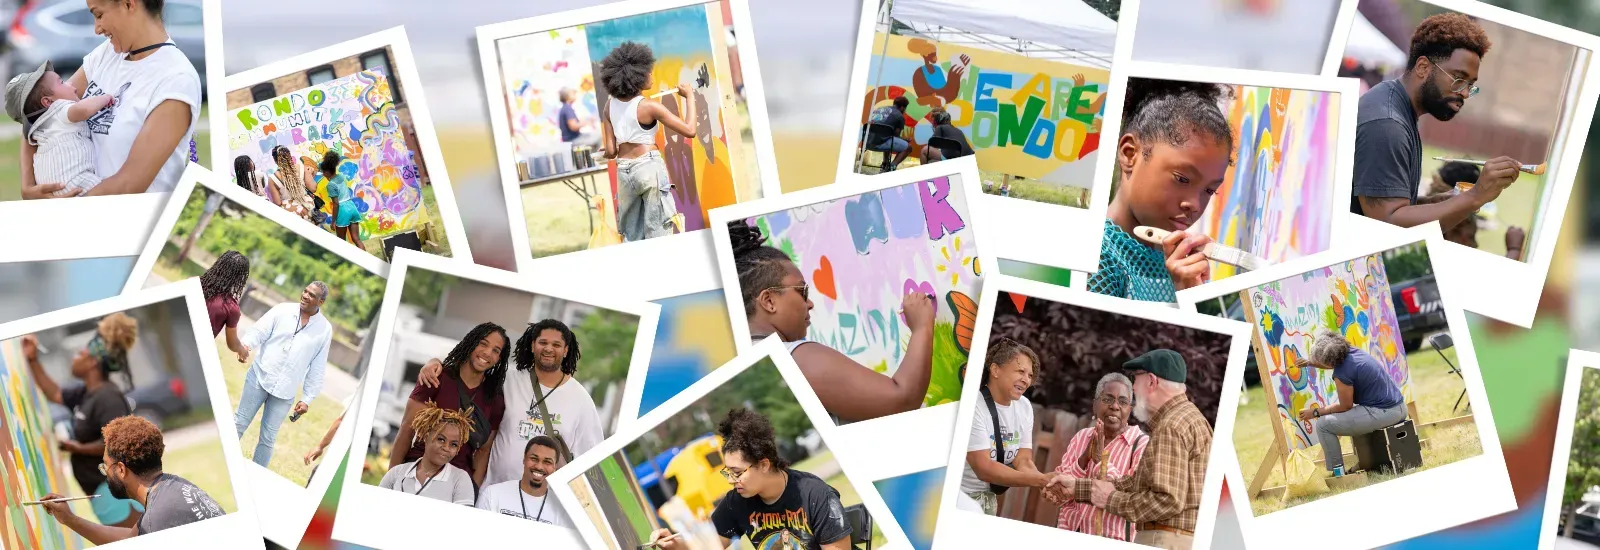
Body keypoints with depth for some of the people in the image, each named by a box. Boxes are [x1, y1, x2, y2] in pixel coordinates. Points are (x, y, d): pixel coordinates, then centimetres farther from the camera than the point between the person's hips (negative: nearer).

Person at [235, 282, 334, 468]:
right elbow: (259, 331, -7)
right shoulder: (283, 310, -1)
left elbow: (317, 368, 3)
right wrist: (245, 346, -29)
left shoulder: (325, 329, 0)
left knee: (268, 437, 4)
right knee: (239, 423, 6)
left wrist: (307, 398, 1)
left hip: (285, 391, 0)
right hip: (259, 377, 0)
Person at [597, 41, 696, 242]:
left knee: (632, 236, 13)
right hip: (649, 168, -5)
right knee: (658, 233, 2)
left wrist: (605, 152, 26)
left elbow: (610, 151, 2)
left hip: (624, 171, 5)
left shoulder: (610, 105, 3)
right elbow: (689, 131, -12)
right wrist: (689, 97, -1)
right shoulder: (649, 106, -11)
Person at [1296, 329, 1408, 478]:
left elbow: (1345, 406, -5)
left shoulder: (1342, 374, -18)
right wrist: (1310, 363, 28)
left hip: (1382, 414, -9)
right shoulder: (1352, 352, 7)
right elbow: (1335, 363, 32)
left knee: (1323, 425, -3)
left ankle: (1338, 473, 4)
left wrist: (1315, 412, 2)